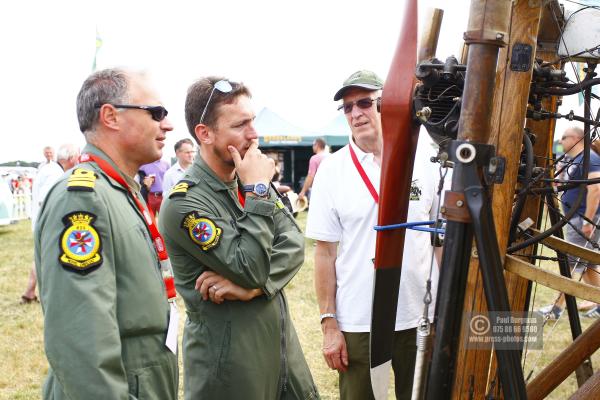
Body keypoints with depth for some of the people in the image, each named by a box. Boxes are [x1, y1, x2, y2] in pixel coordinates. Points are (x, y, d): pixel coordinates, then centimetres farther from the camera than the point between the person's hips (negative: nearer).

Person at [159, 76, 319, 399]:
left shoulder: (251, 181, 4)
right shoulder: (184, 204, -18)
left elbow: (294, 245, -4)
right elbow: (252, 270, -22)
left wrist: (255, 286, -19)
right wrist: (257, 192, -19)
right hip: (230, 361, -6)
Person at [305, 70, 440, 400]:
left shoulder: (422, 163, 0)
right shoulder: (332, 169, -4)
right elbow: (324, 251, -3)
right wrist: (328, 323, -5)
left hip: (422, 317, 2)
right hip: (357, 323, -1)